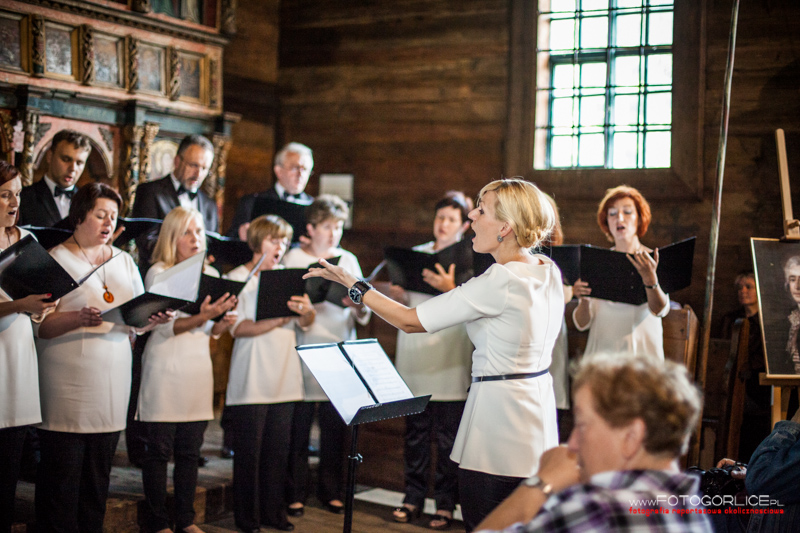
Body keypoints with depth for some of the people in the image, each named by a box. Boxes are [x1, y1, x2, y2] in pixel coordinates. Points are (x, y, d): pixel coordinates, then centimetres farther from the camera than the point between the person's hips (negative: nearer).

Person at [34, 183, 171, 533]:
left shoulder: (124, 261, 16)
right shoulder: (56, 259, -1)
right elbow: (40, 325, -9)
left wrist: (155, 319, -5)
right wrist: (78, 318, -25)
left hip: (112, 382, 5)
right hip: (68, 383, -5)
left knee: (99, 473, 8)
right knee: (62, 471, -3)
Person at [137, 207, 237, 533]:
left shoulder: (211, 275, 14)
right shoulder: (159, 273, -3)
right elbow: (164, 326, -12)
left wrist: (224, 322, -7)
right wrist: (201, 317, -25)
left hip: (198, 368, 5)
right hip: (165, 369, -5)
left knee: (190, 450, 7)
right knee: (159, 450, -1)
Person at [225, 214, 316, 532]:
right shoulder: (238, 277, -1)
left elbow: (307, 322, 7)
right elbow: (238, 327, -12)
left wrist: (306, 310, -16)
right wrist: (279, 320, -20)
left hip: (284, 380, 5)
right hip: (251, 383, -5)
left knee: (278, 450, 8)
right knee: (248, 452, 0)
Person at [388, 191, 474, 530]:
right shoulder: (416, 254, 14)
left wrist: (451, 289, -25)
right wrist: (398, 296, -3)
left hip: (449, 361, -4)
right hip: (414, 356, 4)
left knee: (447, 436, 0)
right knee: (415, 431, 10)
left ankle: (445, 502, 10)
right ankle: (413, 496, 21)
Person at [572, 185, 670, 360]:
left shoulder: (653, 260, 5)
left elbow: (660, 310, -12)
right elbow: (582, 324, 3)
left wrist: (650, 278, -28)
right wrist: (584, 301, -16)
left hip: (644, 353, -1)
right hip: (603, 351, 1)